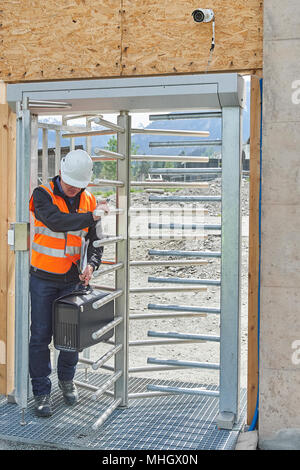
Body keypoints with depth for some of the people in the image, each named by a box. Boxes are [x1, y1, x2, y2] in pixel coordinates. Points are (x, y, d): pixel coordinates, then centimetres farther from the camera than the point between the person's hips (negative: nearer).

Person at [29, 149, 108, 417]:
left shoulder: (89, 201, 1)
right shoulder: (43, 195, -10)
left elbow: (95, 240, 2)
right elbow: (57, 222, -30)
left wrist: (91, 264, -15)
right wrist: (92, 216, -29)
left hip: (72, 279, 3)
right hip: (43, 278, -3)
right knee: (41, 336, 3)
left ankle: (67, 379, 35)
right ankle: (42, 392, 17)